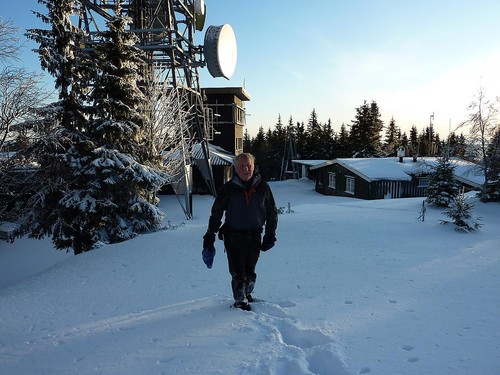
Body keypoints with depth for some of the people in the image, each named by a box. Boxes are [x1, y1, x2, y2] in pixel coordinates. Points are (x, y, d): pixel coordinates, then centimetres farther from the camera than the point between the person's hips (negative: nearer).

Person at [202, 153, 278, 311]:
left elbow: (272, 212, 9)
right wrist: (210, 235, 1)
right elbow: (216, 212, 2)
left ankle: (247, 293, 38)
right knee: (238, 271, -1)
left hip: (254, 235, 2)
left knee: (250, 270, 13)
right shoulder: (228, 188, -6)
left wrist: (270, 235, 5)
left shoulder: (263, 187, -1)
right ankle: (240, 300, 18)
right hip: (233, 235, -2)